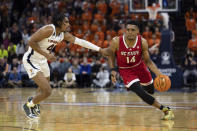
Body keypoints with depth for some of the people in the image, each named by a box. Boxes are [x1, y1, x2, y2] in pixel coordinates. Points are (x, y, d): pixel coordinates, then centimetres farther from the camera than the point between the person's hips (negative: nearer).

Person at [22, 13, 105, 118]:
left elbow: (80, 41, 3)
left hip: (42, 60, 9)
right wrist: (46, 54, -27)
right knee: (47, 91, -15)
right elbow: (31, 42, -26)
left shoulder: (64, 34, -1)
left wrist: (99, 49, 1)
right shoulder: (49, 30, -25)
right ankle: (29, 105, 9)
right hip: (31, 60, -9)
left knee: (45, 90, 23)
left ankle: (34, 102, 50)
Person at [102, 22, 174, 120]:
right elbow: (110, 54, -5)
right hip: (126, 70, -3)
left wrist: (159, 74, -22)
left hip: (139, 67, 3)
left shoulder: (142, 42, -21)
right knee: (140, 92, -23)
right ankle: (164, 109, -15)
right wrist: (113, 70, -16)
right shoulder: (116, 42, -26)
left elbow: (147, 61, -11)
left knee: (150, 90, 16)